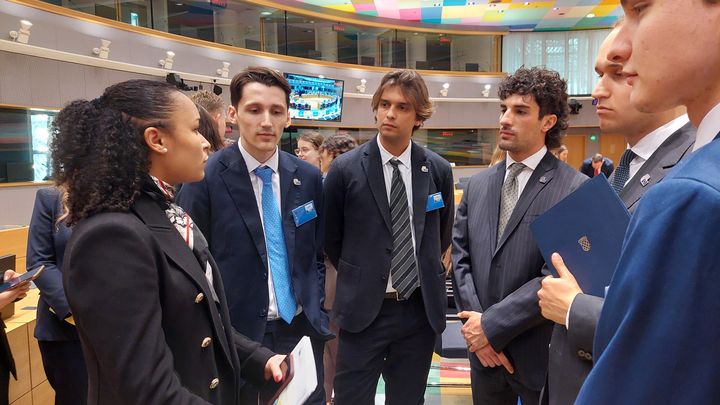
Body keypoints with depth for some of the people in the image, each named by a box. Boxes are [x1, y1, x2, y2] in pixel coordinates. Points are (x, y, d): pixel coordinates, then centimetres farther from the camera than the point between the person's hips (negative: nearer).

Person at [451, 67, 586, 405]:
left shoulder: (575, 189, -12)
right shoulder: (478, 184, 6)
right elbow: (460, 256, 4)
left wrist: (491, 325, -17)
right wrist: (474, 322, -7)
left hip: (540, 354, -4)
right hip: (483, 350, 5)